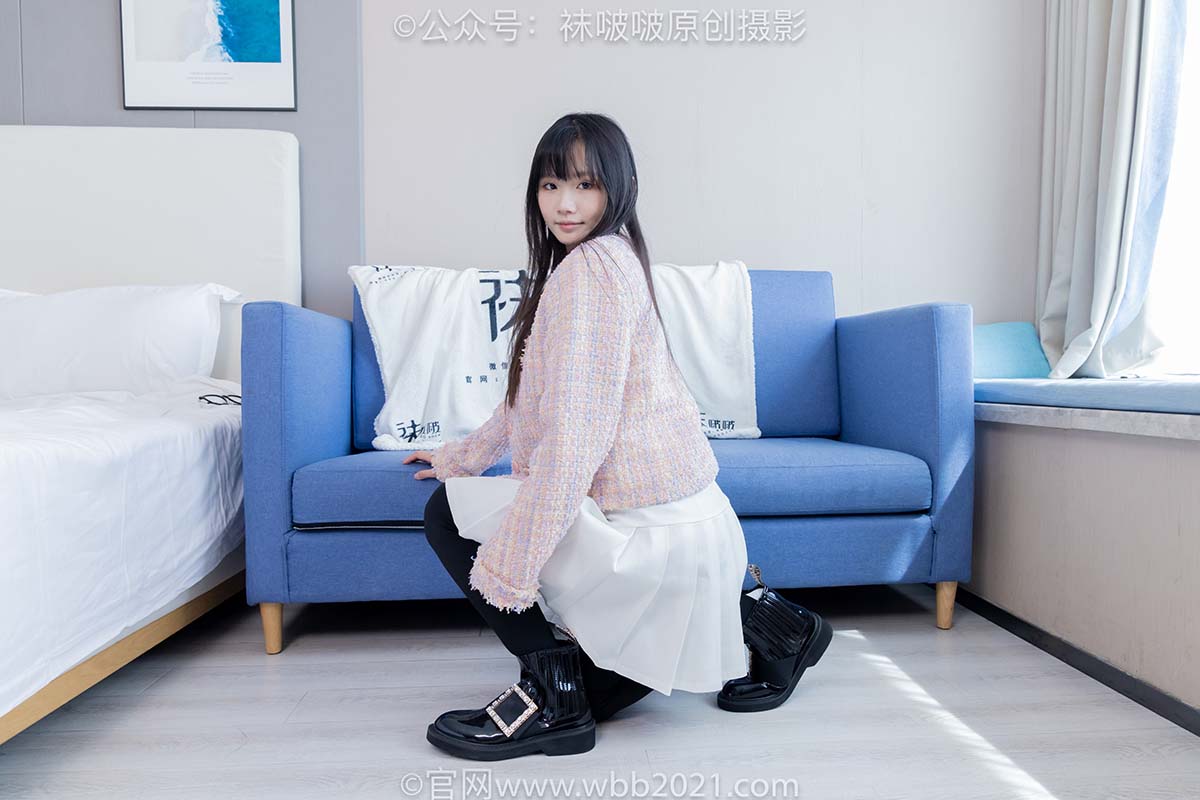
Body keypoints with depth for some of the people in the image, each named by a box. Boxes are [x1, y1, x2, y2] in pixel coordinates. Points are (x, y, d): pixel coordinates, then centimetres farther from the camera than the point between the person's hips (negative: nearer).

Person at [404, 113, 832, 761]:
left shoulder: (591, 264, -16)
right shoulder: (612, 258, 16)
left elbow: (574, 432, -24)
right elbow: (532, 394, 24)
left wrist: (508, 569, -21)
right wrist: (461, 456, 29)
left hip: (646, 532, -10)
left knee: (447, 512, -1)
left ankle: (551, 689, -2)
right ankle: (749, 617, 20)